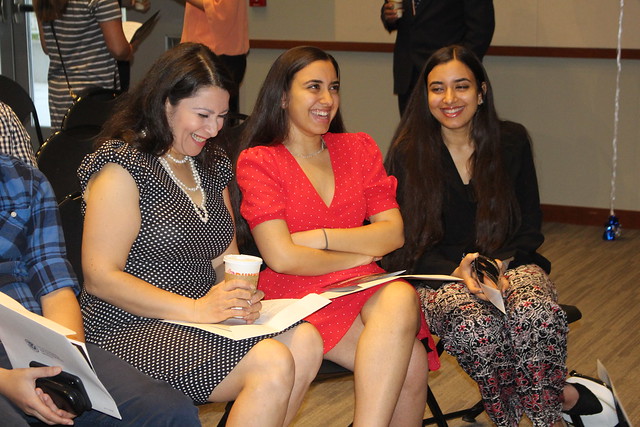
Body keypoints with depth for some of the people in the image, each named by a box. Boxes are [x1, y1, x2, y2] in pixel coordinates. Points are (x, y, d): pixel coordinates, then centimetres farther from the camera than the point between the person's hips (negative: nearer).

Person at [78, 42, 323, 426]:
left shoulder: (213, 167, 17)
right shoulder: (122, 165, -7)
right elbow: (100, 278, -14)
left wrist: (240, 294, -4)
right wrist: (196, 309, -21)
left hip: (204, 320, 8)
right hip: (131, 334, -7)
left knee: (305, 341, -20)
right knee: (273, 364, -27)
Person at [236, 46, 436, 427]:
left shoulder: (360, 148, 16)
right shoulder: (258, 162, 3)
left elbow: (394, 233, 4)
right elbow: (281, 257, -8)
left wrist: (321, 237, -8)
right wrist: (358, 255, -1)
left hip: (366, 288, 4)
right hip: (298, 295, -4)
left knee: (401, 297, -34)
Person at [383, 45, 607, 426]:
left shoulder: (512, 142, 5)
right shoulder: (408, 155, -1)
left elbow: (530, 229, 7)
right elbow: (407, 244, 0)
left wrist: (499, 263, -14)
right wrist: (458, 270, -19)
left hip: (510, 263, 1)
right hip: (439, 273, -1)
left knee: (538, 316, -35)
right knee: (476, 327, -36)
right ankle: (565, 395, -18)